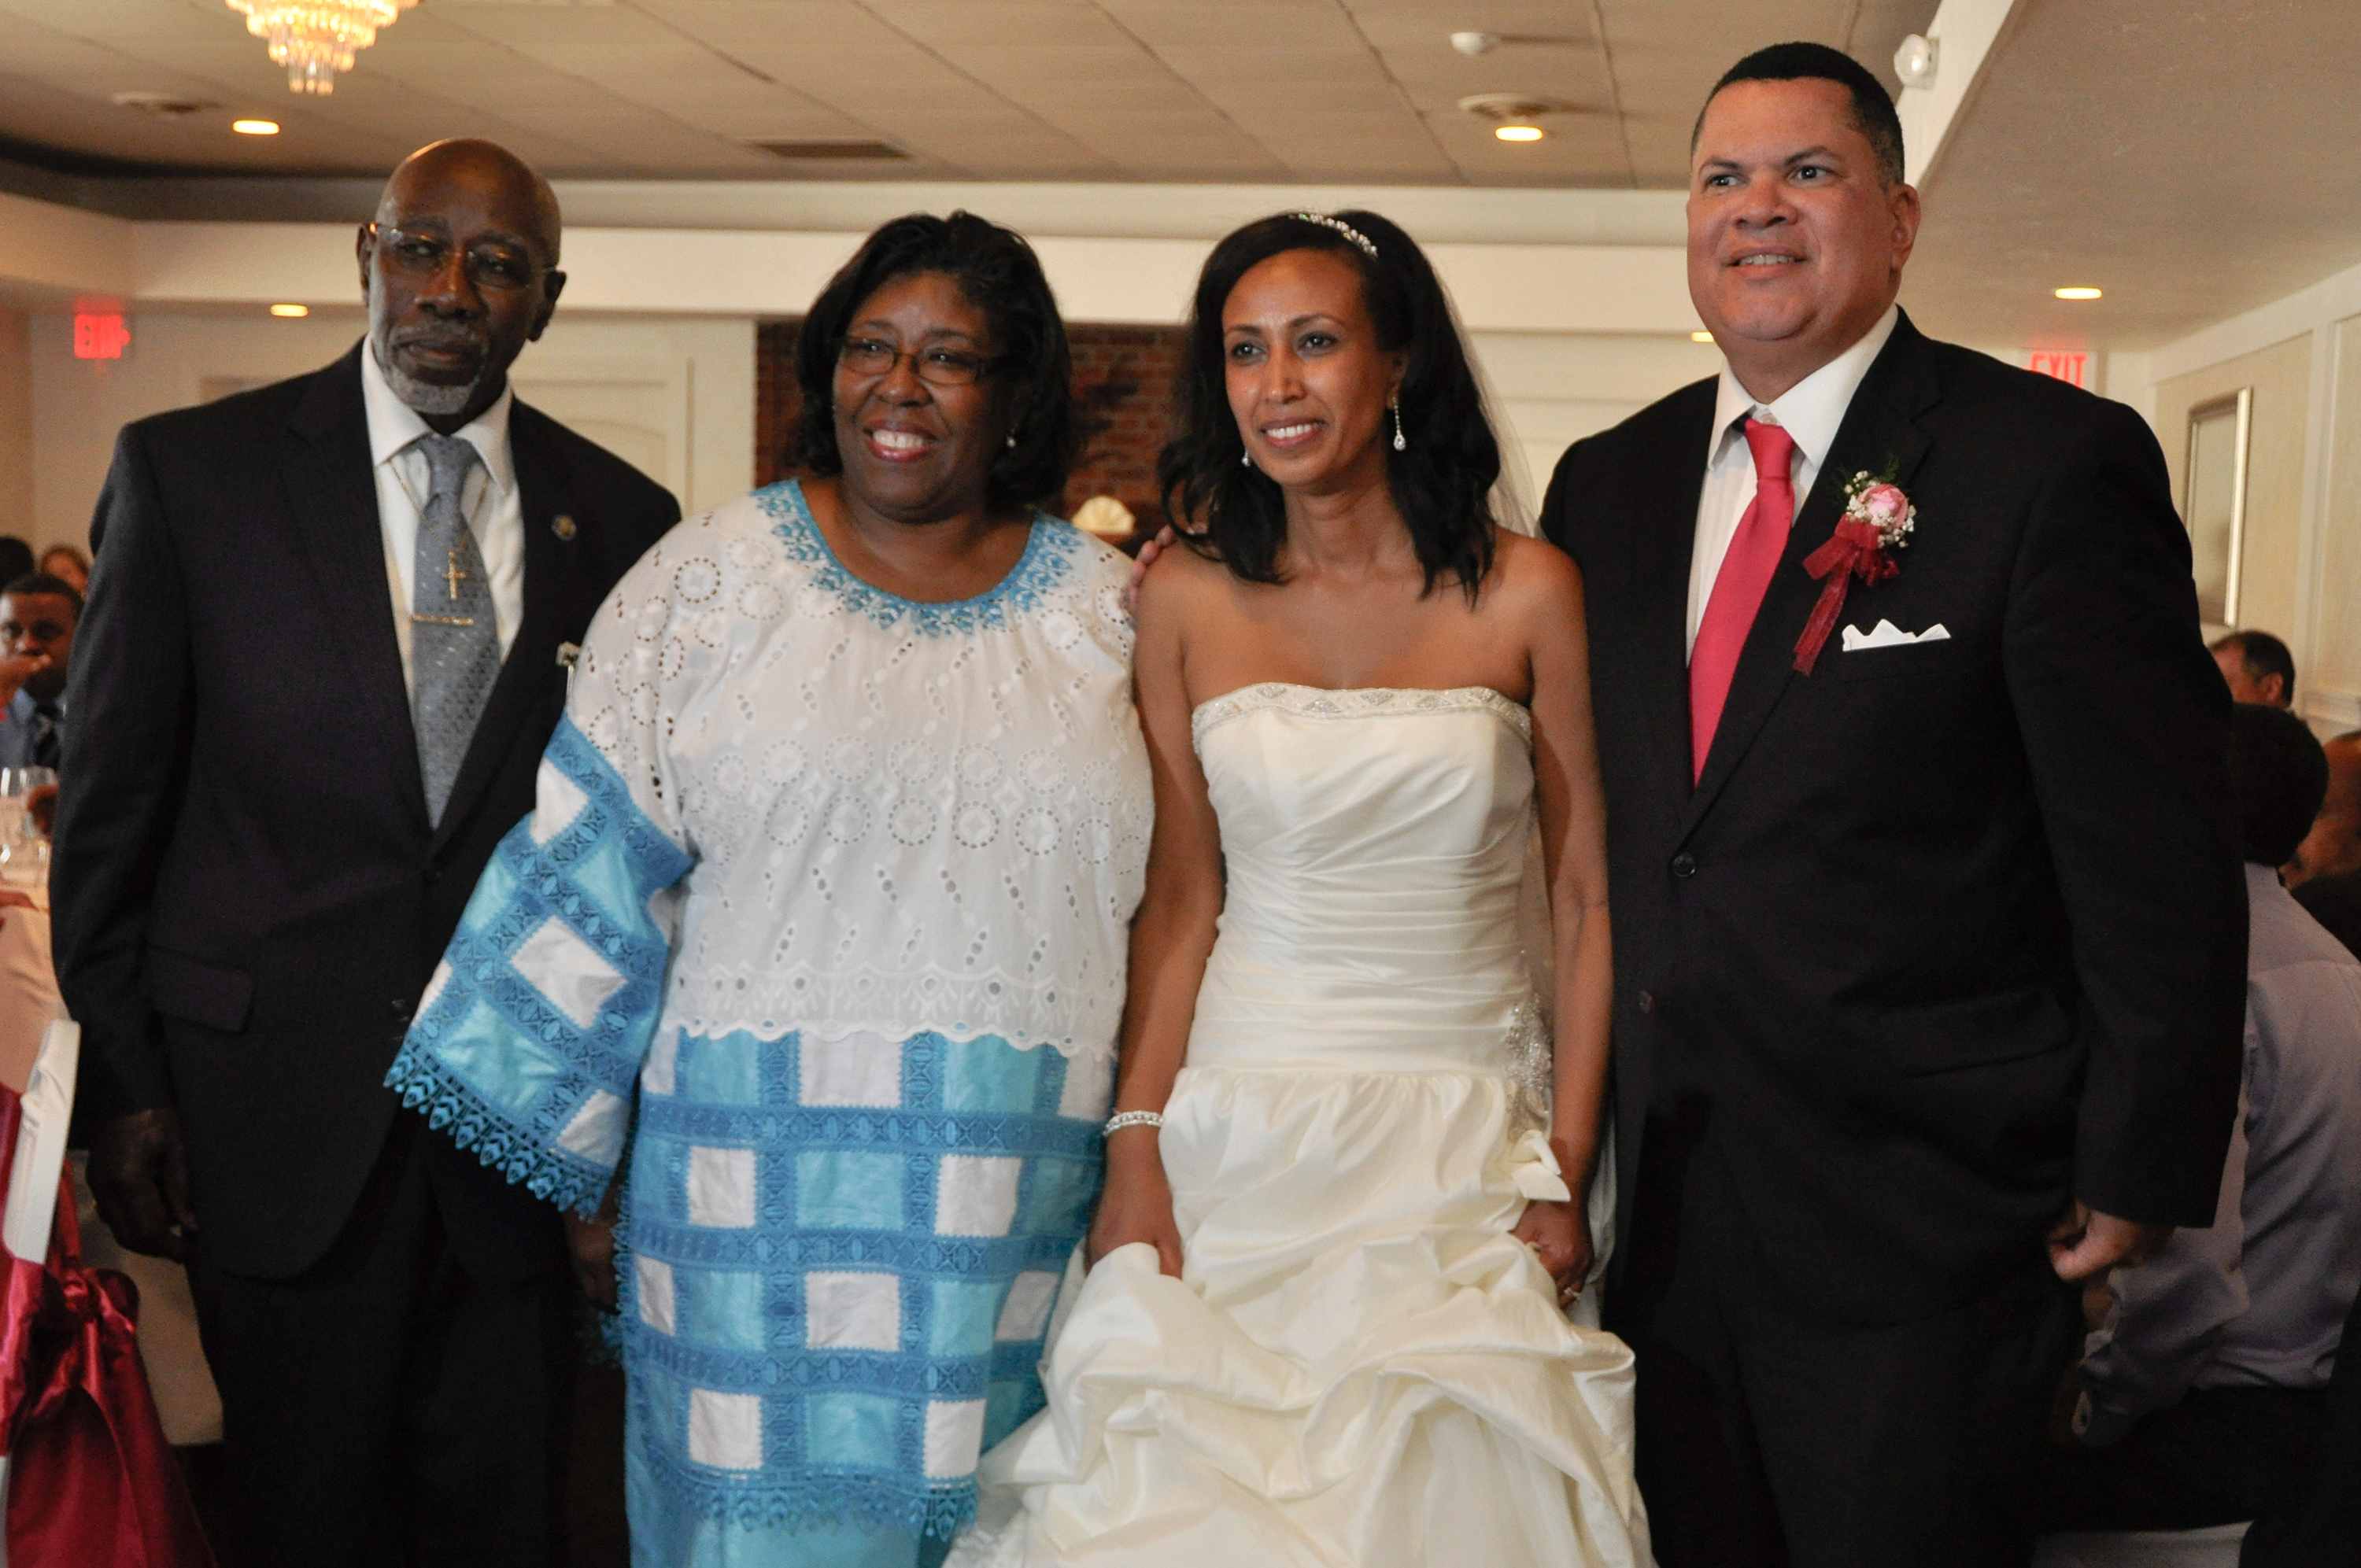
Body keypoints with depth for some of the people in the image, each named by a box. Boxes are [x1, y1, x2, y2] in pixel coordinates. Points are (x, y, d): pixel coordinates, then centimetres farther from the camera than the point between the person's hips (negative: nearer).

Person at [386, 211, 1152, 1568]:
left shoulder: (1108, 607, 6)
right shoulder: (710, 582, 1)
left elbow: (1165, 902, 11)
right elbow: (592, 874, 3)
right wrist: (560, 1150, 3)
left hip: (1030, 1209, 2)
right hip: (766, 1188, -1)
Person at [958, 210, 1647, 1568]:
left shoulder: (1525, 592, -2)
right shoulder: (1190, 597, 2)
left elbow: (1591, 899, 0)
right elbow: (1180, 898, 3)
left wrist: (1565, 1174, -5)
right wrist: (1137, 1143, -7)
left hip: (1465, 1139, -1)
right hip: (1238, 1130, 1)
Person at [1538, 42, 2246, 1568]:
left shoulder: (2056, 460, -10)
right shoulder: (1608, 482, 8)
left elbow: (2163, 856, -11)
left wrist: (2138, 1173, -11)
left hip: (1923, 1225, -5)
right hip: (1666, 1211, 5)